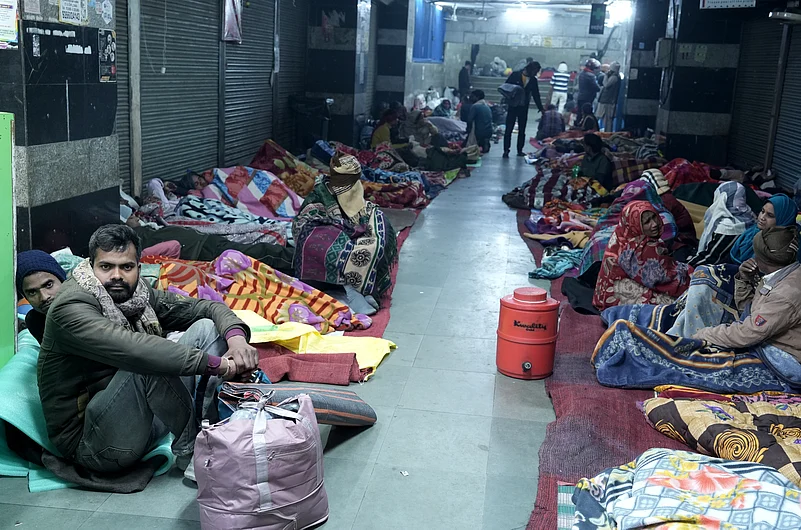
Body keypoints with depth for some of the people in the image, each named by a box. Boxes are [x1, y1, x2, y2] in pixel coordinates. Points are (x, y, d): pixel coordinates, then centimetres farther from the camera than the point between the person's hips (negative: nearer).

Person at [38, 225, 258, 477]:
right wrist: (213, 363, -34)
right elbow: (131, 349, -37)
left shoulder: (140, 295, 3)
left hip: (140, 420, 8)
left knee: (206, 328, -1)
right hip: (87, 439, -7)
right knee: (148, 365, -35)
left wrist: (236, 336, -19)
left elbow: (207, 307, 5)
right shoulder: (71, 307, -20)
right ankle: (190, 451, -13)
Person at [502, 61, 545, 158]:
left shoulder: (533, 80, 5)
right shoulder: (515, 75, -4)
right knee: (509, 129, -4)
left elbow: (536, 95, 11)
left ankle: (520, 150, 15)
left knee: (522, 130, 7)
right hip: (512, 106, -3)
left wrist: (541, 108, 10)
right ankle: (506, 150, -1)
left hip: (524, 108, 3)